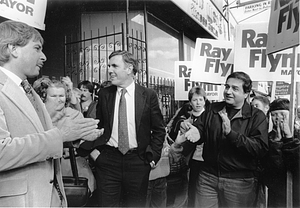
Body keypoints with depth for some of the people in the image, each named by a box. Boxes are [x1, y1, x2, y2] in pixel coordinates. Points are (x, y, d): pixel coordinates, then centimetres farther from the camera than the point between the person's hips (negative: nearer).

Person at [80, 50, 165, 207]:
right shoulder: (104, 94, 2)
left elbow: (159, 130, 1)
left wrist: (153, 157, -3)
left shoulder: (148, 95, -4)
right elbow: (97, 125, 11)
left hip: (138, 161, 0)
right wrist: (93, 150, 0)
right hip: (107, 160, 1)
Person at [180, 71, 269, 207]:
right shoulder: (212, 109, 5)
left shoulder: (257, 117, -7)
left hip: (240, 183, -2)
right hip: (208, 177, 3)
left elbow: (261, 149, -17)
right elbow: (199, 132, 2)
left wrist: (231, 133, -28)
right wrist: (193, 132, -22)